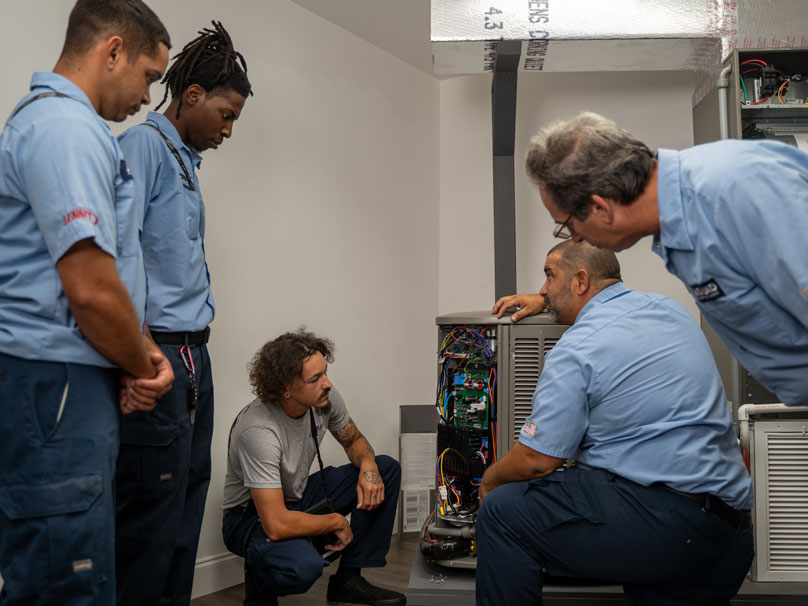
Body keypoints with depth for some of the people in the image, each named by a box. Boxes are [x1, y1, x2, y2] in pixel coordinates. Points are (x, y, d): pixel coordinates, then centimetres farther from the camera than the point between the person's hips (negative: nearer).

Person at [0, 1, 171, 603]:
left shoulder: (50, 118, 20)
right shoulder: (68, 128, -15)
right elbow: (91, 289, -23)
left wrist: (141, 352, 9)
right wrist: (141, 366, -4)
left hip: (64, 384, 11)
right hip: (57, 388, -11)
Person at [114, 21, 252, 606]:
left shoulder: (186, 161, 20)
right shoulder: (144, 144, -7)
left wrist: (197, 333, 18)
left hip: (192, 354, 9)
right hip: (158, 356, -9)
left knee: (187, 507, 13)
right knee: (154, 511, -6)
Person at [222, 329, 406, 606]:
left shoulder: (325, 399, -13)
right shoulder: (258, 430, -34)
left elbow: (354, 440, 9)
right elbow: (277, 525, -36)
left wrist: (367, 465, -16)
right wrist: (337, 521, -21)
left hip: (299, 496, 8)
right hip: (254, 516, -8)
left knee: (387, 468, -3)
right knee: (303, 565, -40)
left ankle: (348, 580, 2)